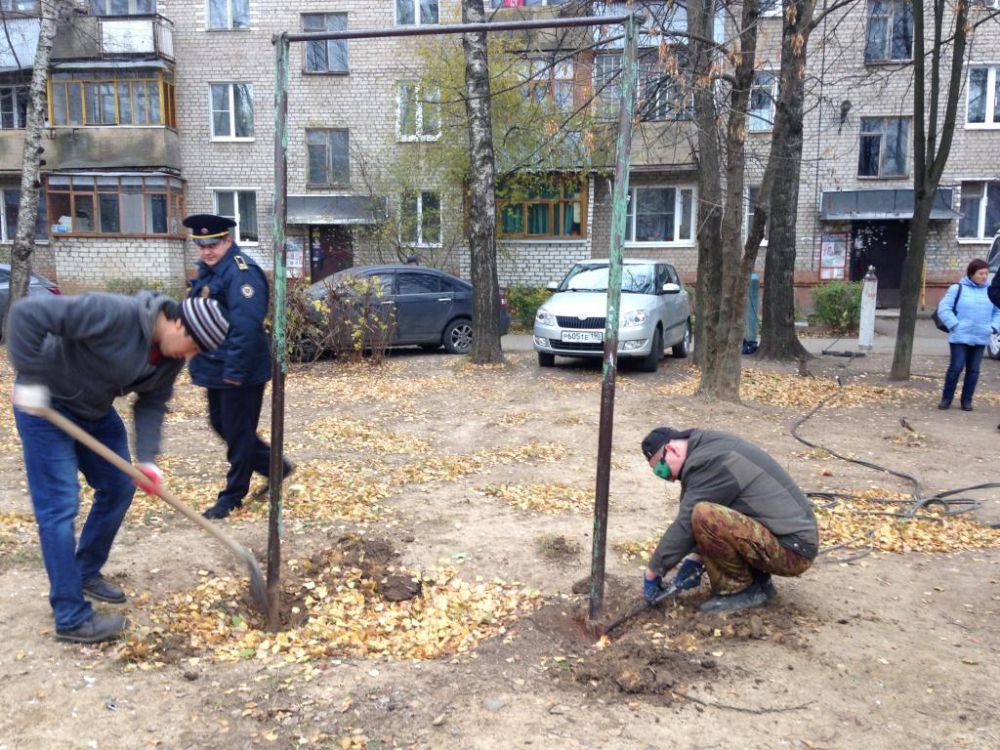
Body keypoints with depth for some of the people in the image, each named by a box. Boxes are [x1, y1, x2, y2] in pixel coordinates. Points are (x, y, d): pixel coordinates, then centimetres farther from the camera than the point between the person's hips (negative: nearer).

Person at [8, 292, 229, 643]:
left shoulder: (173, 355, -9)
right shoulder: (114, 314, -33)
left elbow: (152, 403, -5)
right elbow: (28, 313, -32)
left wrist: (147, 459, -16)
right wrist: (30, 379, -29)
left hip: (95, 409, 8)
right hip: (46, 403, -8)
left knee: (118, 488, 10)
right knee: (59, 506, -8)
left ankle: (86, 573, 31)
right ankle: (72, 618, -2)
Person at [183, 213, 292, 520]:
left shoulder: (241, 272, -20)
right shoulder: (207, 270, 12)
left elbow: (246, 327, -28)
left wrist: (235, 370, -28)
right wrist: (201, 362, 20)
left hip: (239, 371, -11)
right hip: (215, 368, 11)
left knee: (238, 433, 3)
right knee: (221, 425, 19)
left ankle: (233, 495, 17)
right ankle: (274, 466, 32)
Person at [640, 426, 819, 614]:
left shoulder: (708, 461, -19)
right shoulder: (711, 448, 11)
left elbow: (685, 524, -17)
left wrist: (653, 572, -8)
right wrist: (695, 558, 7)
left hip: (792, 550, -10)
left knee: (704, 516, -26)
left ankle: (739, 589, -5)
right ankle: (758, 580, 12)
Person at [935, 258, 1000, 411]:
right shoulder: (957, 289, -4)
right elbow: (944, 309, -6)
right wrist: (955, 325, -13)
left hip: (980, 339, 4)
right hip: (960, 337, -4)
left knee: (973, 370, 7)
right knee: (956, 368, -6)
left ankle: (967, 400, 16)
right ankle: (946, 399, 6)